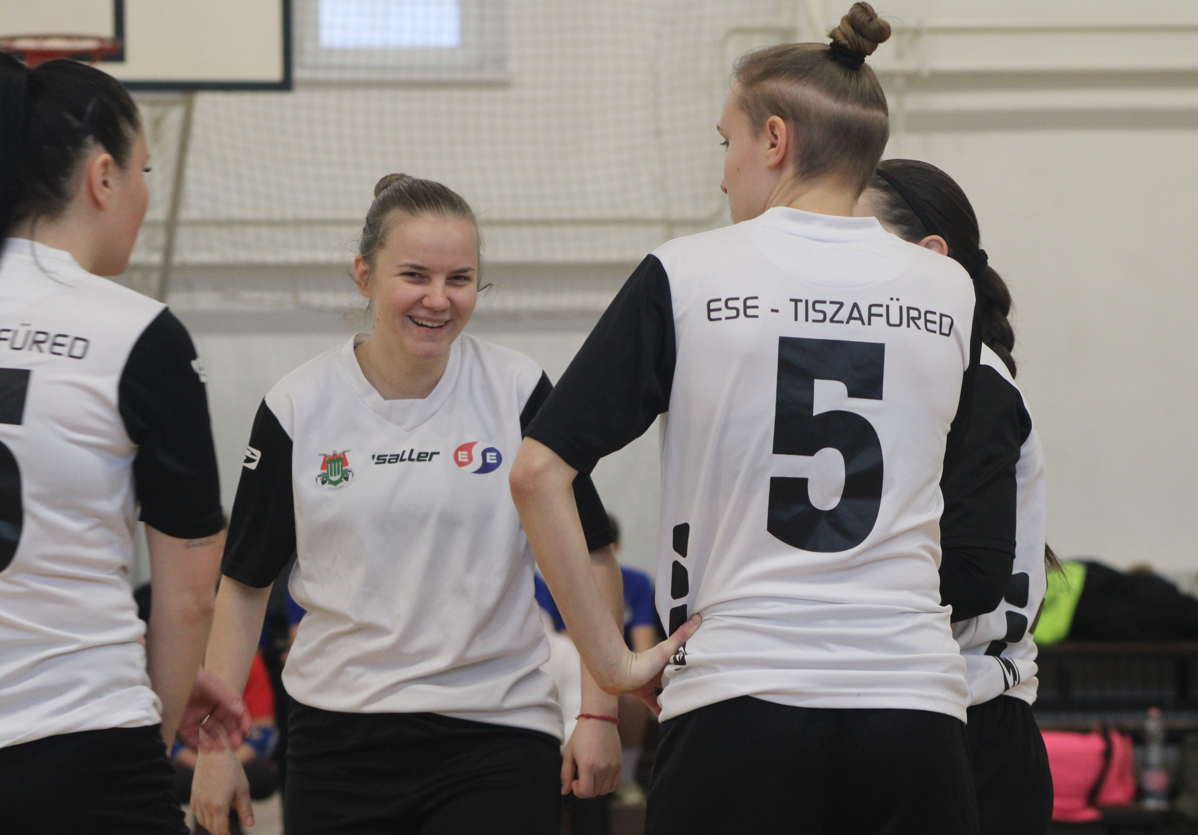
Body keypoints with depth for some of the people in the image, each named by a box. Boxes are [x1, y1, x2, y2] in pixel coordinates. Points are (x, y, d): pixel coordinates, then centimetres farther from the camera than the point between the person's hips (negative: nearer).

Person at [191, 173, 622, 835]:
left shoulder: (519, 393, -2)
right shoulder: (297, 408, 0)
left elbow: (590, 557, 3)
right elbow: (245, 582, 6)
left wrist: (597, 713, -4)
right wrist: (216, 744, 2)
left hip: (497, 734, -1)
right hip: (338, 741, 1)